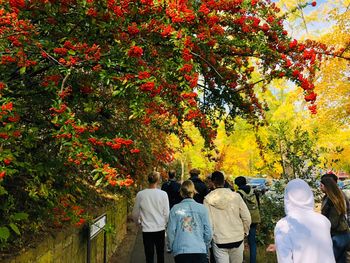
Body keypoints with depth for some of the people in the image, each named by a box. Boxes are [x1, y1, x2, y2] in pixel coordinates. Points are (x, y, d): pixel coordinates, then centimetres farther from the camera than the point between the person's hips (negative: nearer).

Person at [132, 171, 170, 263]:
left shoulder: (140, 194, -8)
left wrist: (138, 221, 24)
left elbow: (135, 214, 3)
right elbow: (166, 214, -5)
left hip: (147, 229, 0)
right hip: (160, 229, 1)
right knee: (160, 253, 20)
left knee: (149, 256, 10)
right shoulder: (163, 194, -11)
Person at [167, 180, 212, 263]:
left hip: (180, 251, 1)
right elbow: (208, 232, 1)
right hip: (200, 250, 0)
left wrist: (173, 248, 15)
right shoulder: (202, 208, -2)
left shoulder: (175, 209, -2)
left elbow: (171, 232, -1)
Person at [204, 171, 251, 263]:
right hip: (237, 239, 2)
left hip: (219, 241, -2)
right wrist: (245, 231, 13)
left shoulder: (208, 199, -9)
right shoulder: (235, 196, -6)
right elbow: (247, 218, -4)